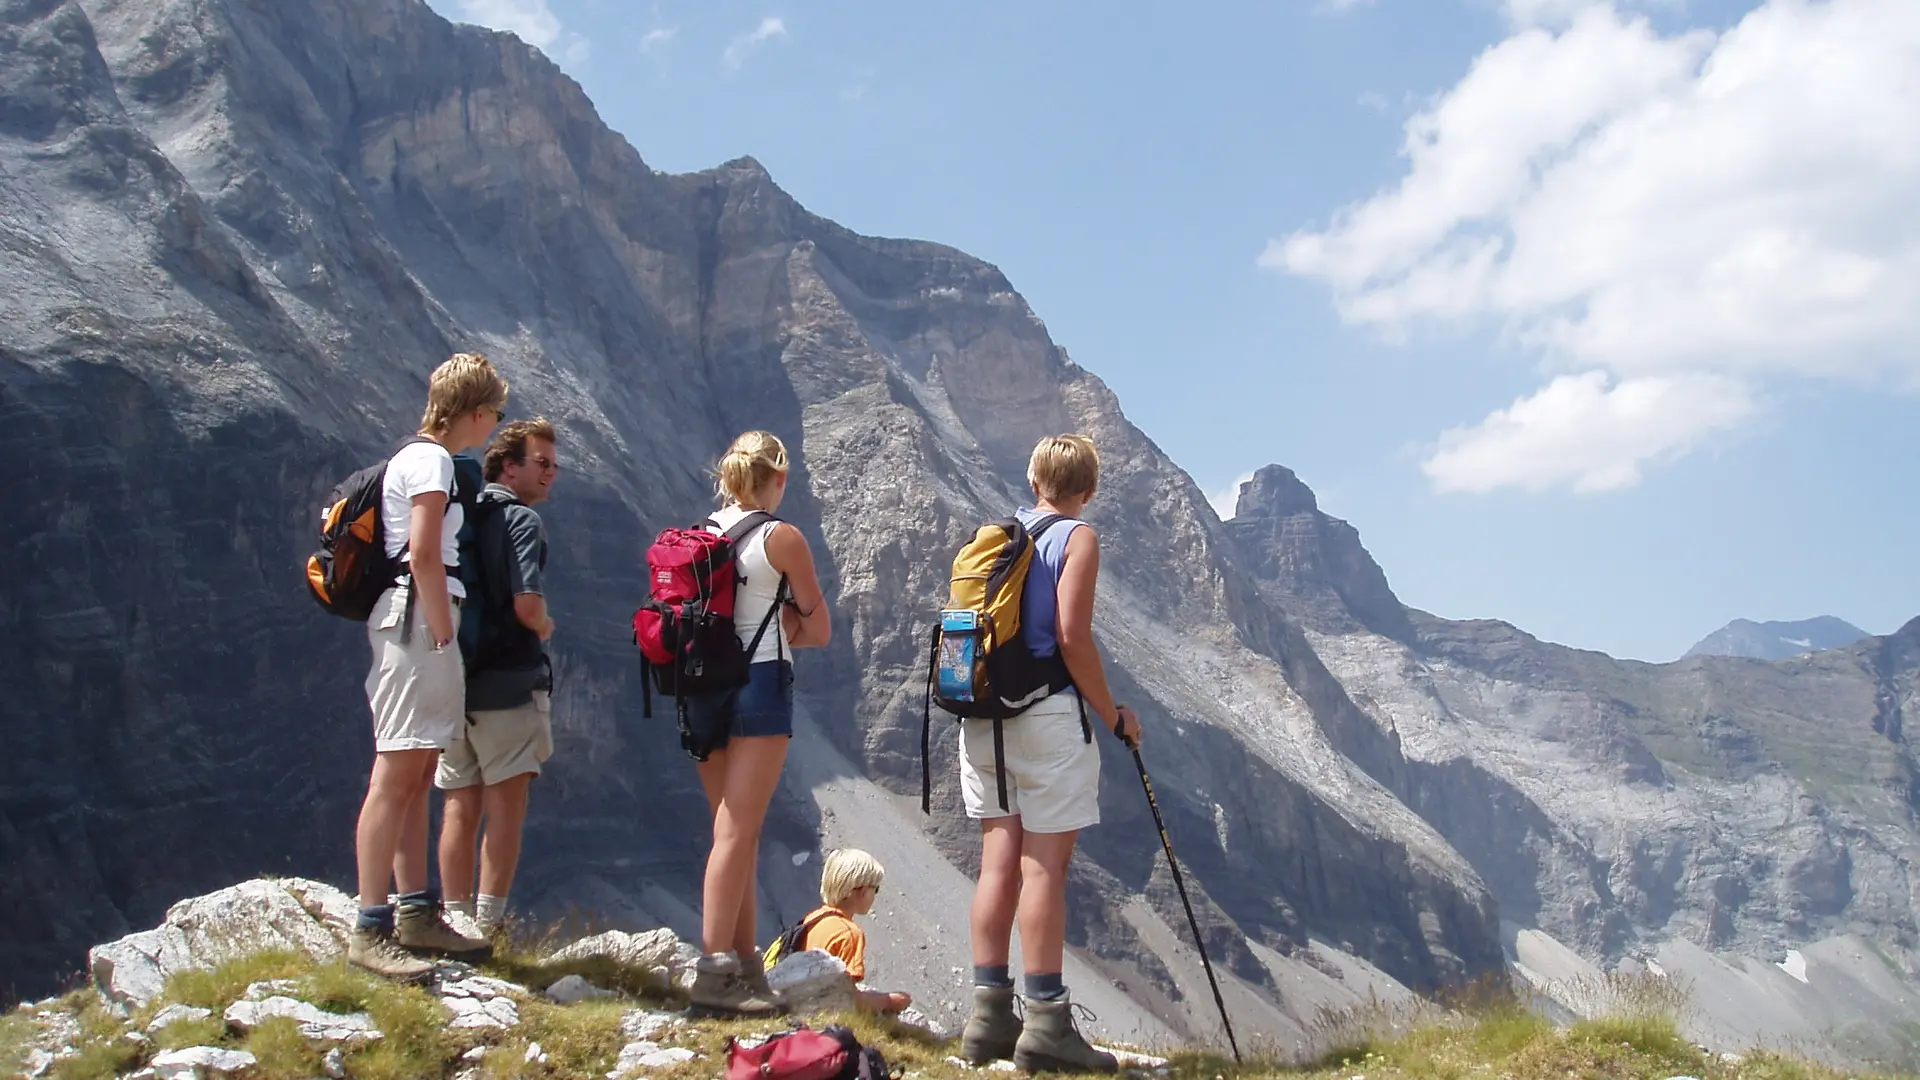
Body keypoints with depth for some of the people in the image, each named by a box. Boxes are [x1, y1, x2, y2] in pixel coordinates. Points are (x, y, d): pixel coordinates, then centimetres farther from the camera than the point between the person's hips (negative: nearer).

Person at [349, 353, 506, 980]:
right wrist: (443, 634, -14)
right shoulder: (430, 460, -9)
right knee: (396, 777, -10)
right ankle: (371, 932, -9)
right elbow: (423, 556, -18)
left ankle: (417, 914, 18)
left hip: (419, 626, 10)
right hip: (416, 623, -10)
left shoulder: (421, 456, 20)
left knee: (418, 778, 12)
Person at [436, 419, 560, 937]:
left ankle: (457, 922, 13)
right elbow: (527, 604, -20)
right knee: (506, 807, -2)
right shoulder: (521, 519, -9)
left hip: (452, 677, 7)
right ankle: (488, 928, -4)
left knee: (461, 806, 10)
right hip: (507, 680, -7)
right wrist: (545, 628, -1)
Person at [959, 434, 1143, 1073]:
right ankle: (1046, 1024, -4)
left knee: (999, 861, 8)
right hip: (1048, 715, -6)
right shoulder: (1077, 538, -4)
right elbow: (1072, 638, -13)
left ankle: (989, 1014, 9)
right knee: (1044, 865, -5)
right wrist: (1113, 714, -4)